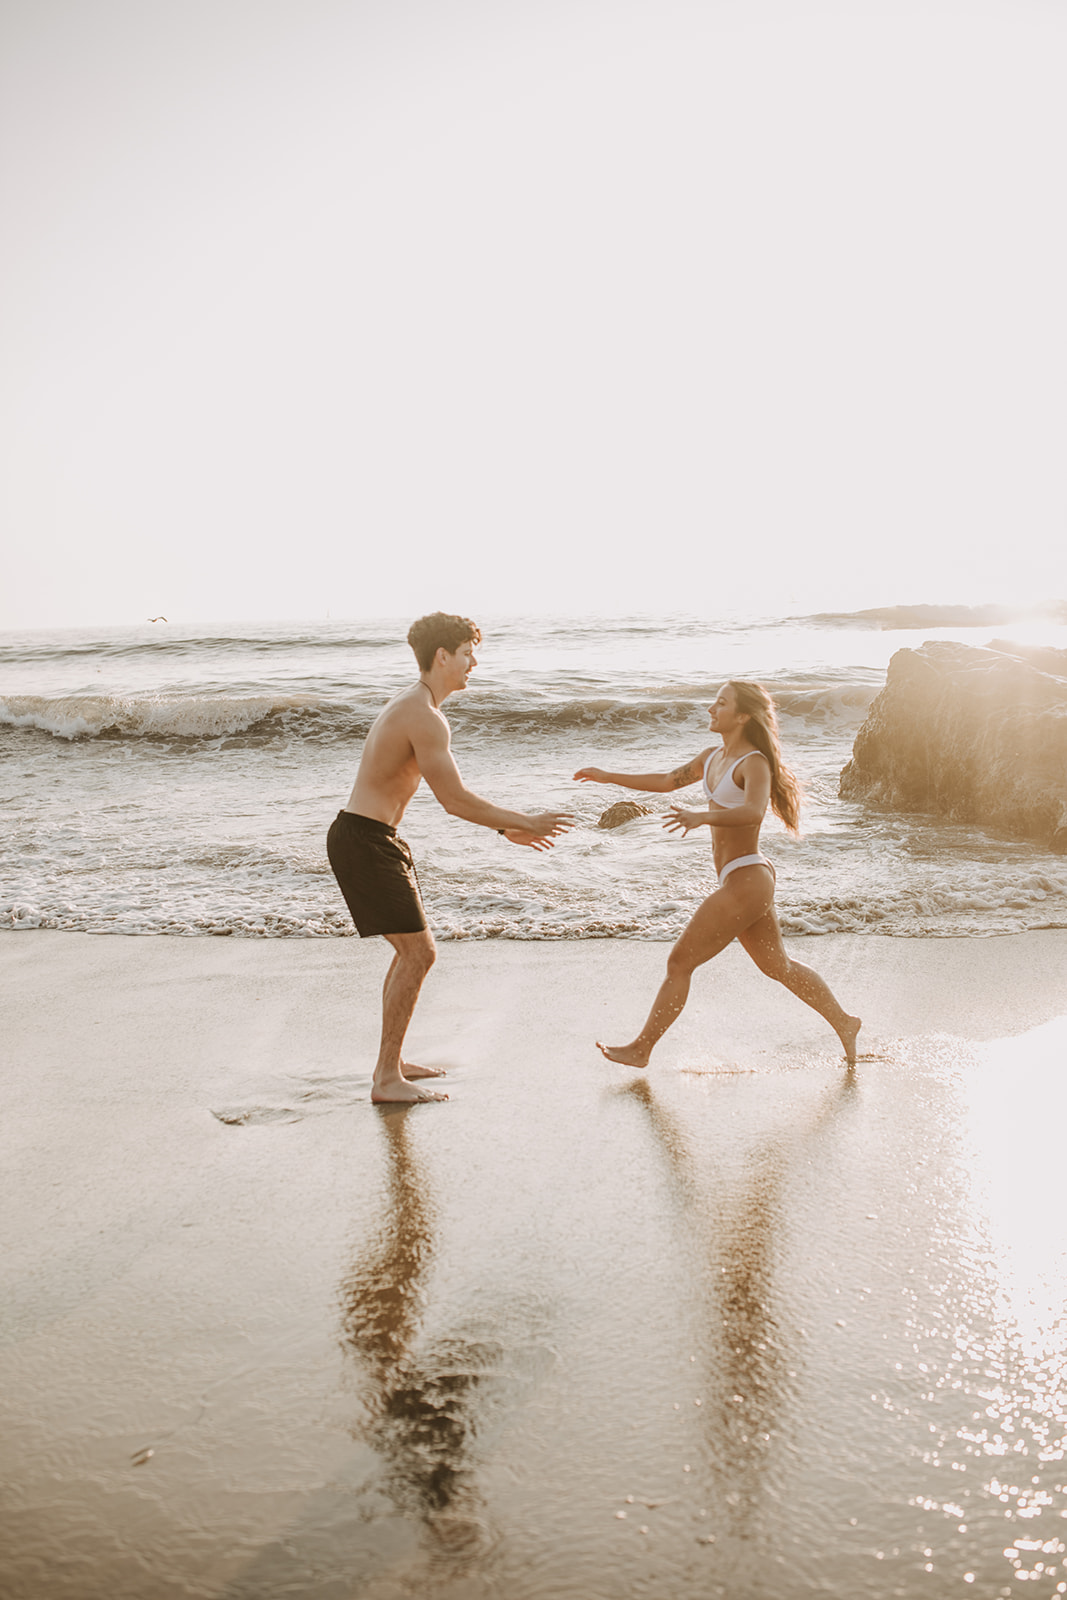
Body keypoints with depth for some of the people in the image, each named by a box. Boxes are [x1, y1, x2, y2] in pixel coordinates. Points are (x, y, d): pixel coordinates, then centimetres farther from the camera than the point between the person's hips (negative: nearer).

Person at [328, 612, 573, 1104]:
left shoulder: (411, 705, 16)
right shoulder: (425, 718, -18)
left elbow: (451, 793, 21)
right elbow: (455, 802, -20)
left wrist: (505, 828, 18)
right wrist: (526, 822, -11)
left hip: (369, 838, 11)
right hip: (364, 841, -11)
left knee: (411, 949, 17)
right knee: (418, 952, -8)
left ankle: (391, 1061, 26)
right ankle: (387, 1079, -3)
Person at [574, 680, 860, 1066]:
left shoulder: (754, 763, -17)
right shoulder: (712, 757, 10)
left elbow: (753, 811, -36)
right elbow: (667, 781, 22)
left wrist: (701, 817, -50)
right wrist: (609, 777, 20)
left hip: (746, 881, -10)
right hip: (745, 880, 10)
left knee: (680, 962, -4)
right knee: (777, 965, 21)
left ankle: (640, 1049, 6)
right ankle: (843, 1023, 33)